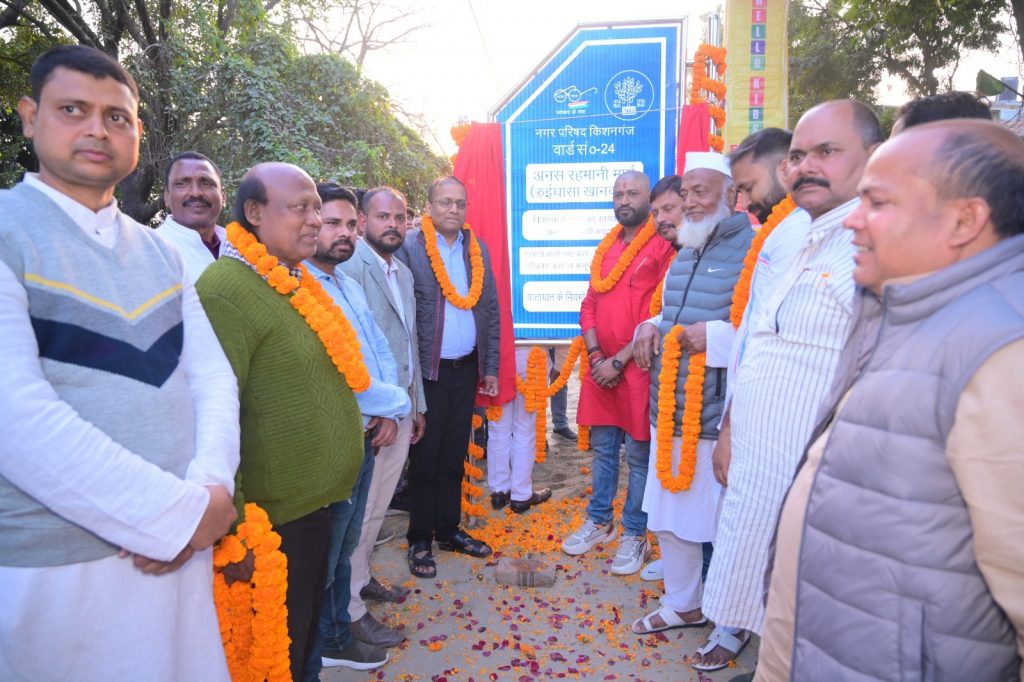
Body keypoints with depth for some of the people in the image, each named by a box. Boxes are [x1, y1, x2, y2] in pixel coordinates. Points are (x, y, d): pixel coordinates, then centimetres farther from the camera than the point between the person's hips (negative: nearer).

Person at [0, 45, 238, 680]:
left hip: (181, 547, 5)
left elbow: (212, 377, 4)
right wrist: (181, 514, -18)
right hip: (56, 569, -5)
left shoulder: (160, 252, 9)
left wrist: (210, 488, -14)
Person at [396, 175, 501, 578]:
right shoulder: (409, 248, -9)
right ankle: (420, 541, 21)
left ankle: (448, 530, 30)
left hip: (467, 370, 5)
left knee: (454, 456, 15)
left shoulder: (478, 249, 7)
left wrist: (491, 368, 8)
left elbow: (491, 311, 9)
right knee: (425, 459, 7)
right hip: (428, 372, -4)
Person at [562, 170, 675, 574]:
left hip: (639, 369, -6)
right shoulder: (605, 248, 13)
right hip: (600, 368, 6)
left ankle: (634, 534, 21)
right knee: (602, 449, 17)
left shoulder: (663, 247, -8)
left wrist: (619, 360, -14)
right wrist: (596, 356, -2)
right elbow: (589, 306, 11)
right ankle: (599, 522, 33)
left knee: (639, 455, 6)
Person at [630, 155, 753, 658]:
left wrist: (716, 335, -26)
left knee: (722, 523, 7)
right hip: (669, 412, 8)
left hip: (717, 418, -8)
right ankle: (681, 603, 39)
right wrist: (651, 326, 6)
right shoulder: (684, 254, 16)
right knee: (669, 516, 18)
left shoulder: (751, 249, -13)